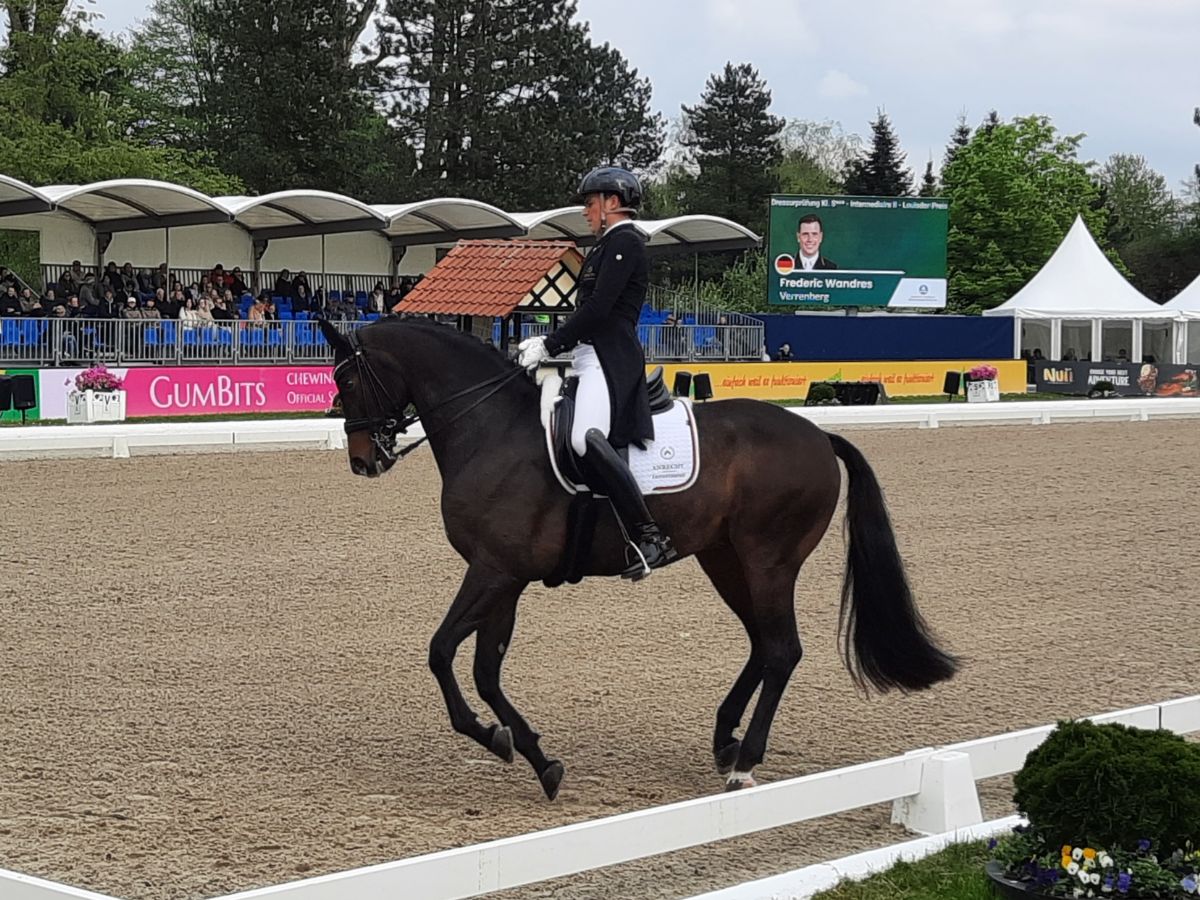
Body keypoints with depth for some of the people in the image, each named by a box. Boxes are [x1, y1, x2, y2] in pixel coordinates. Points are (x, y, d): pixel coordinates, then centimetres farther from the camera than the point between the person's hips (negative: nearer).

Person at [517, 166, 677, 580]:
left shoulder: (624, 242, -8)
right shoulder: (610, 244, 23)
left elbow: (598, 308, -17)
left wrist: (550, 345, -13)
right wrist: (549, 343, 12)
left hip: (611, 357, -12)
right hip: (592, 356, 12)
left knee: (587, 438, -29)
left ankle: (649, 536, -29)